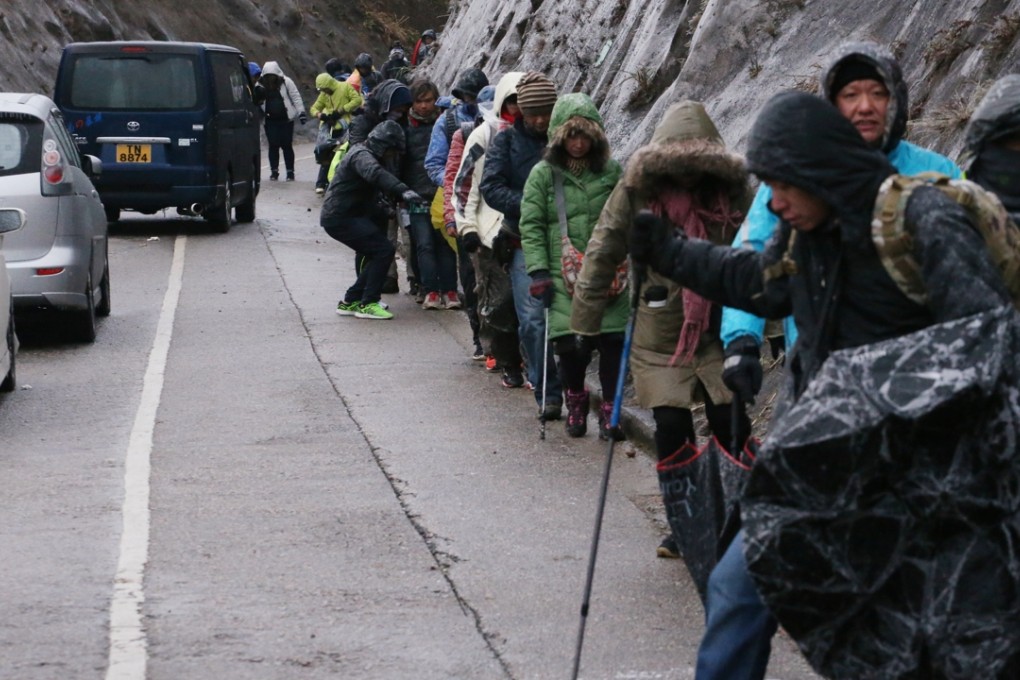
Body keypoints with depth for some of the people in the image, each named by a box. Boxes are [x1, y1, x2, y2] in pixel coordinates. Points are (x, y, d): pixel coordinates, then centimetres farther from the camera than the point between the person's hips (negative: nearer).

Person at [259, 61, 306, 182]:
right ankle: (274, 171, 11)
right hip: (270, 120, 2)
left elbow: (296, 97, -3)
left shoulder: (286, 82, -3)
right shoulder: (262, 85, 5)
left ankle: (290, 172, 7)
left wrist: (301, 112, -10)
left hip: (286, 119, -2)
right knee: (273, 146, 1)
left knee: (287, 145, -1)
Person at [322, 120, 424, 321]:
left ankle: (350, 301, 18)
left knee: (378, 255, 13)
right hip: (340, 218, -11)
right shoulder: (361, 155, -16)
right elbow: (376, 174, -37)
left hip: (349, 216, 11)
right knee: (384, 250, -16)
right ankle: (368, 304, -11)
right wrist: (403, 191, -51)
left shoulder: (366, 154, 19)